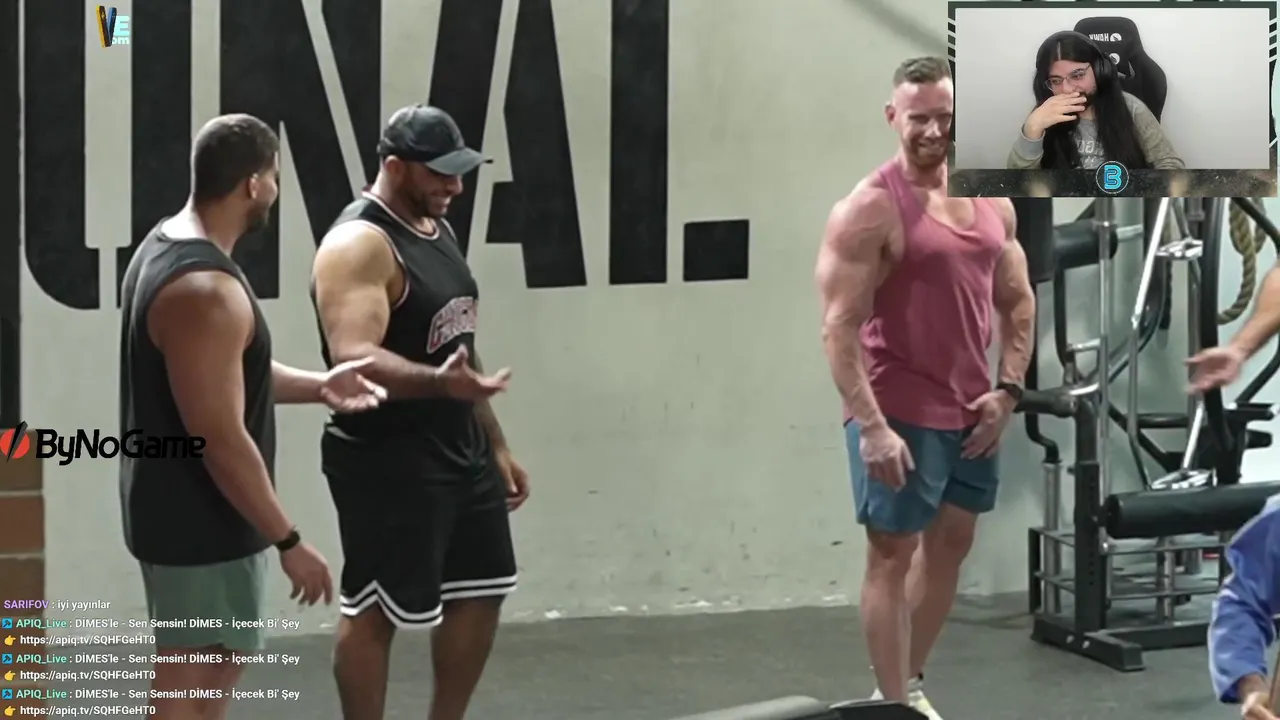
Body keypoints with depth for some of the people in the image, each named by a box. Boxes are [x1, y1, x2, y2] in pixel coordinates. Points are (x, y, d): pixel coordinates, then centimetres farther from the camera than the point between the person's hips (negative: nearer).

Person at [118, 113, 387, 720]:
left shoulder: (167, 247, 7)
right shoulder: (205, 290, -27)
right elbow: (221, 438, -27)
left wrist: (316, 386, 9)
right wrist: (289, 541, -19)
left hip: (182, 507, 10)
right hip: (198, 521, -10)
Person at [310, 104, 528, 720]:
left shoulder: (435, 228, 12)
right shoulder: (358, 245, -18)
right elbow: (353, 359, -30)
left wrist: (495, 444, 21)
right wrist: (440, 383, -45)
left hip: (460, 451, 9)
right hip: (386, 463, -9)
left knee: (480, 593, 13)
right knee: (375, 610, -1)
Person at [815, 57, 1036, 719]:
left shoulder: (992, 202, 7)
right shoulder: (870, 209, -14)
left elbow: (1017, 300, 15)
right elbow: (840, 328, -17)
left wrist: (1008, 389, 2)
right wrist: (871, 427, -23)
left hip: (971, 413, 7)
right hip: (900, 416, -7)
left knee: (951, 544, 15)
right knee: (893, 555, -1)